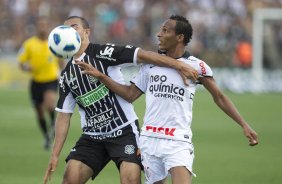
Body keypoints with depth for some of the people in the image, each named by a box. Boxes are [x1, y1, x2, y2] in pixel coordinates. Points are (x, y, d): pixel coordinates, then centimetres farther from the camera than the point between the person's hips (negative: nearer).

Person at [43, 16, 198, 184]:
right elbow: (64, 115, 13)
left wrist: (178, 65, -28)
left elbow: (143, 55, -17)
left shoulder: (102, 53, -9)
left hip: (124, 131, -5)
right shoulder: (66, 75, 10)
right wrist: (55, 154, 7)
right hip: (92, 137, 5)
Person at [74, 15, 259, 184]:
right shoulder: (151, 63, 8)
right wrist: (100, 76, 5)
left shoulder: (197, 66, -2)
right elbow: (131, 94, 12)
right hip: (150, 140, 4)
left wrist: (244, 125, 1)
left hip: (178, 143, -4)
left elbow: (219, 97, 6)